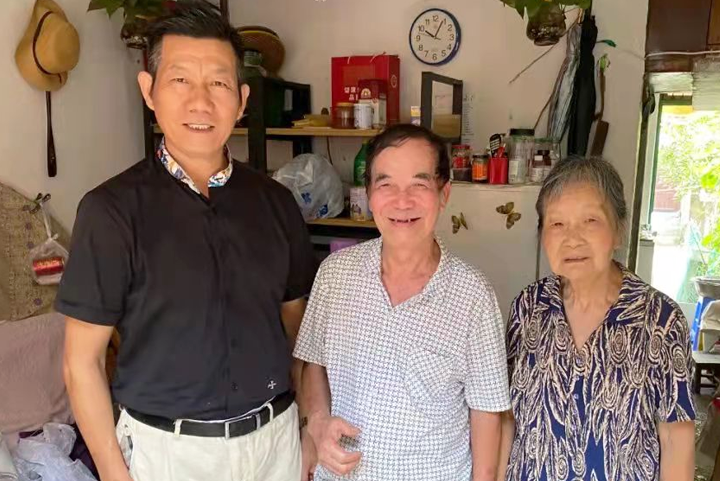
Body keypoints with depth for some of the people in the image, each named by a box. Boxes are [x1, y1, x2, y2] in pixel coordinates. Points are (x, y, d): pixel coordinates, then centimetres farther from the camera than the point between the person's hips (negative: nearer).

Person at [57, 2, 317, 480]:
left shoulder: (275, 202, -3)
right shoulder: (112, 210, -13)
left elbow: (295, 324, 6)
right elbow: (82, 361, -8)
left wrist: (313, 427, 2)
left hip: (277, 435, 3)